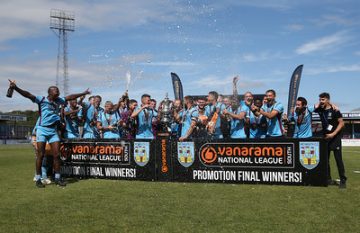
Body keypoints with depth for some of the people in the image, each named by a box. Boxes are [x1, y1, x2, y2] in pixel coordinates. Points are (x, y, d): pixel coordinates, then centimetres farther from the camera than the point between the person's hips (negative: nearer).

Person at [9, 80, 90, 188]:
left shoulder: (59, 100, 11)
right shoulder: (42, 99, -4)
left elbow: (70, 97, 23)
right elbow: (28, 95, -16)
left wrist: (83, 93, 30)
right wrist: (15, 88, -30)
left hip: (53, 130, 5)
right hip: (42, 130, -5)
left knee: (56, 154, 2)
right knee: (41, 155, -2)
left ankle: (57, 178, 12)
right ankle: (38, 179, 7)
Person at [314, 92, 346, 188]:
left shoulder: (334, 110, -11)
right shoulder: (320, 110, 4)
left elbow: (341, 123, -11)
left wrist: (333, 134, -18)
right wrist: (319, 103, 2)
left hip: (335, 137, -6)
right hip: (325, 137, 6)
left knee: (338, 159, -7)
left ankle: (343, 180, -1)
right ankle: (328, 179, 16)